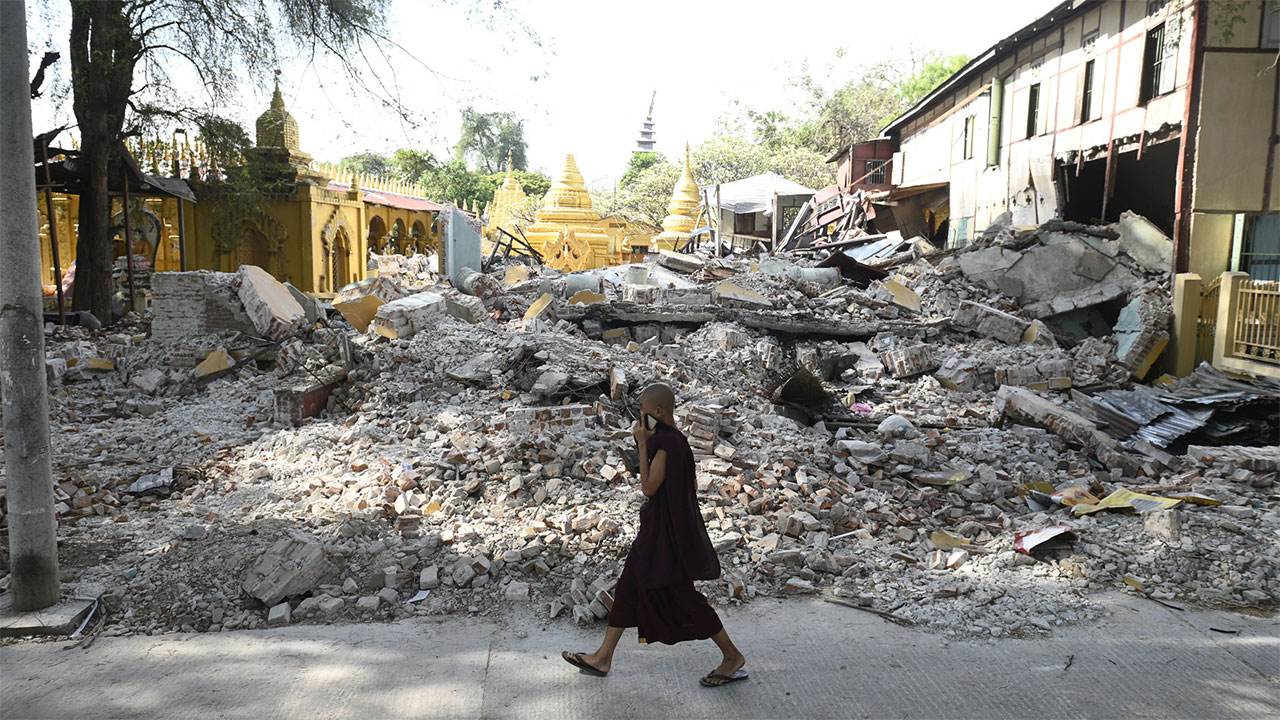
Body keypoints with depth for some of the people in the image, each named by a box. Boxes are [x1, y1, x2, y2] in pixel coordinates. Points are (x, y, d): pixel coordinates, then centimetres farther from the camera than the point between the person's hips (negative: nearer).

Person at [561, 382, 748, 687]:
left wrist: (643, 444, -19)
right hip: (657, 528, 10)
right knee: (628, 587, 15)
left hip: (667, 531, -10)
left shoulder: (667, 443, -23)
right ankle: (602, 658, 26)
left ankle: (733, 657, 16)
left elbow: (648, 487, -22)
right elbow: (691, 485, 13)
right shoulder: (670, 438, 6)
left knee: (681, 596, 2)